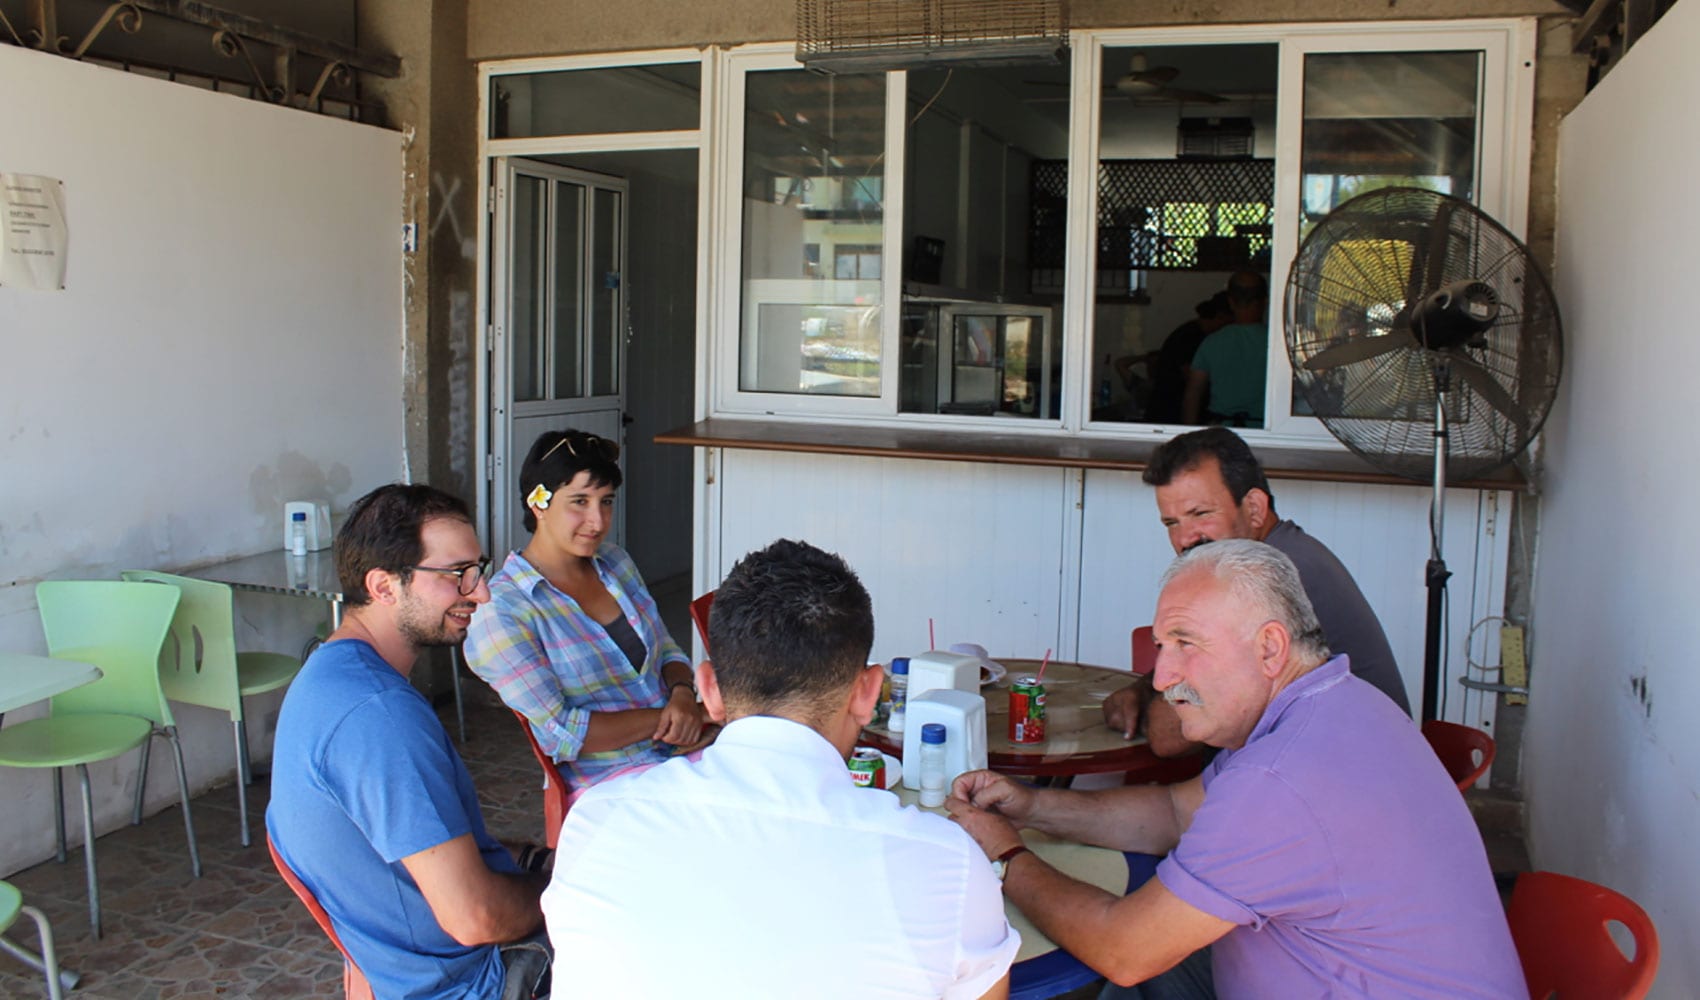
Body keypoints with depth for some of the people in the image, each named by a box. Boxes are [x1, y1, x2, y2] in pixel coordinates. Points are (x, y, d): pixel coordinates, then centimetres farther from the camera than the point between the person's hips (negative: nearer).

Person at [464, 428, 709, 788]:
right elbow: (559, 733, -13)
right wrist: (663, 718, -13)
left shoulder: (614, 561, 12)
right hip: (608, 779, -7)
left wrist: (683, 694, -4)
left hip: (683, 747, 7)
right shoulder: (500, 610, -9)